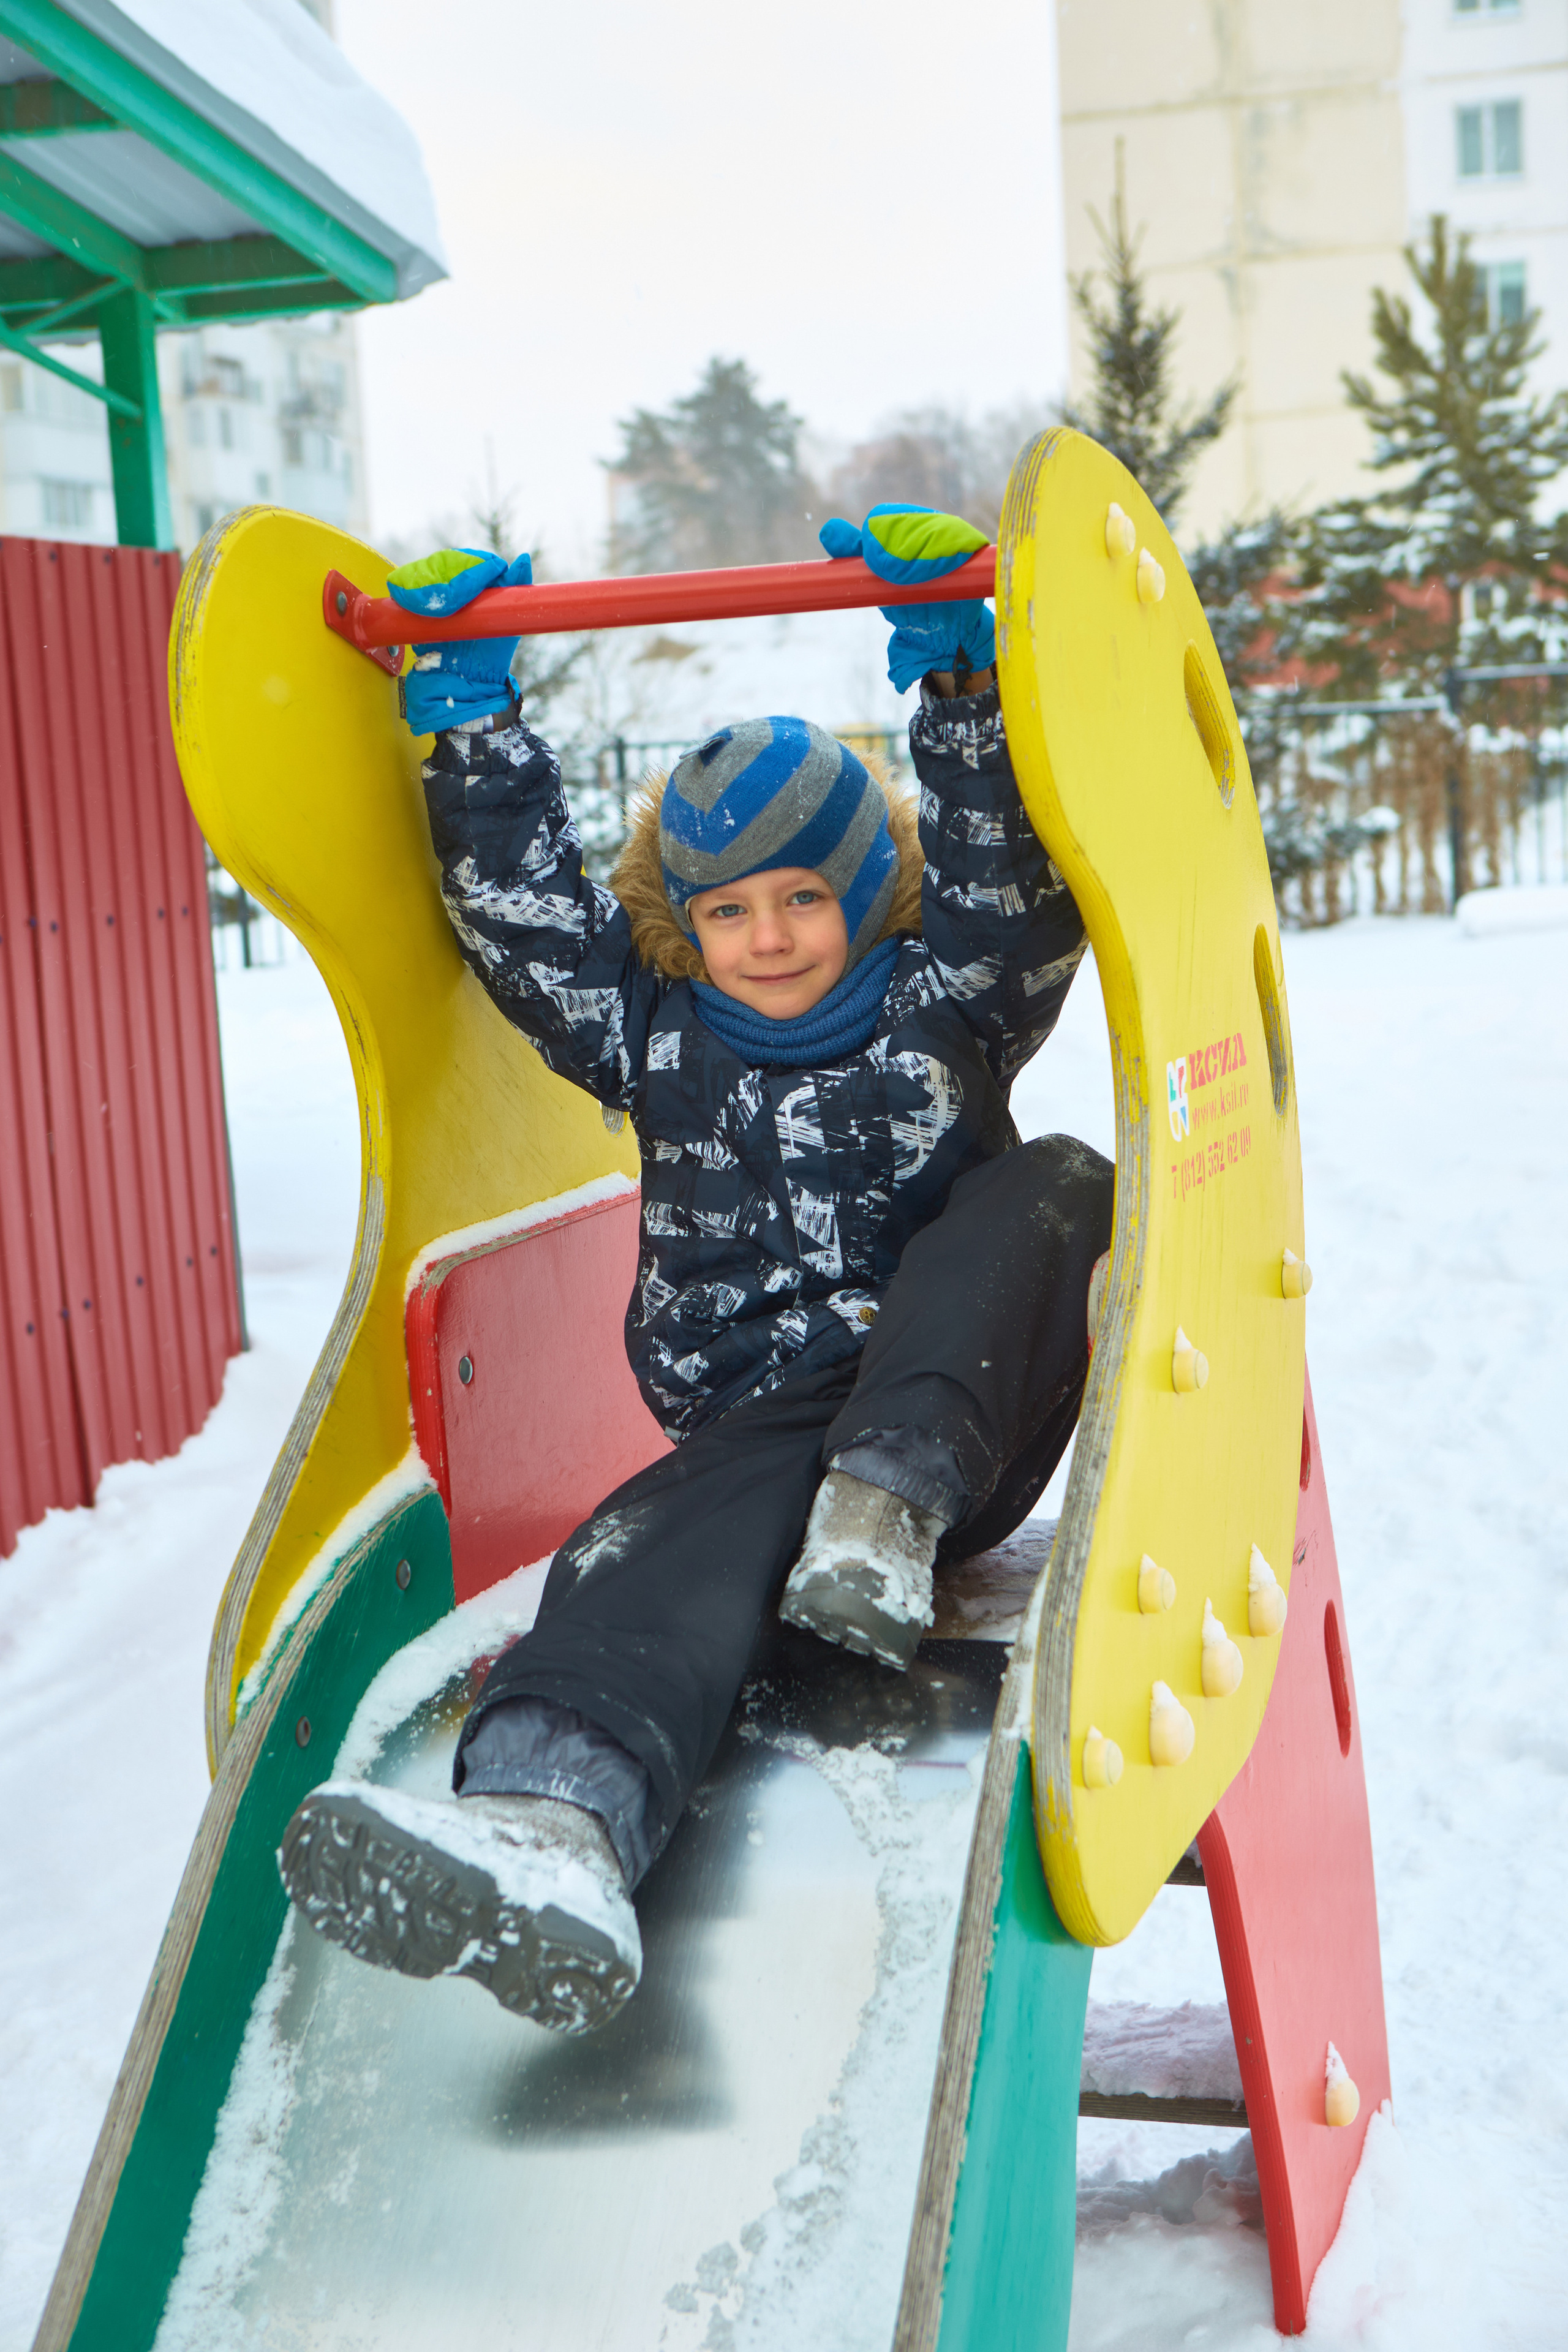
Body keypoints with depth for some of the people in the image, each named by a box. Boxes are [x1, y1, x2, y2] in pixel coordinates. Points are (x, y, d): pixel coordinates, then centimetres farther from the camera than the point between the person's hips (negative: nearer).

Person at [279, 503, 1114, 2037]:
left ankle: (890, 1520, -38)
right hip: (754, 1432, 0)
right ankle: (551, 1828, -64)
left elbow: (1008, 876, -4)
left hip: (958, 1416, 0)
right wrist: (471, 707, 6)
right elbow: (518, 903, 12)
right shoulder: (650, 1035, 15)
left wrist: (955, 660, -14)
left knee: (1055, 1185, -24)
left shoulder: (944, 1008, 11)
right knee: (652, 1553, -34)